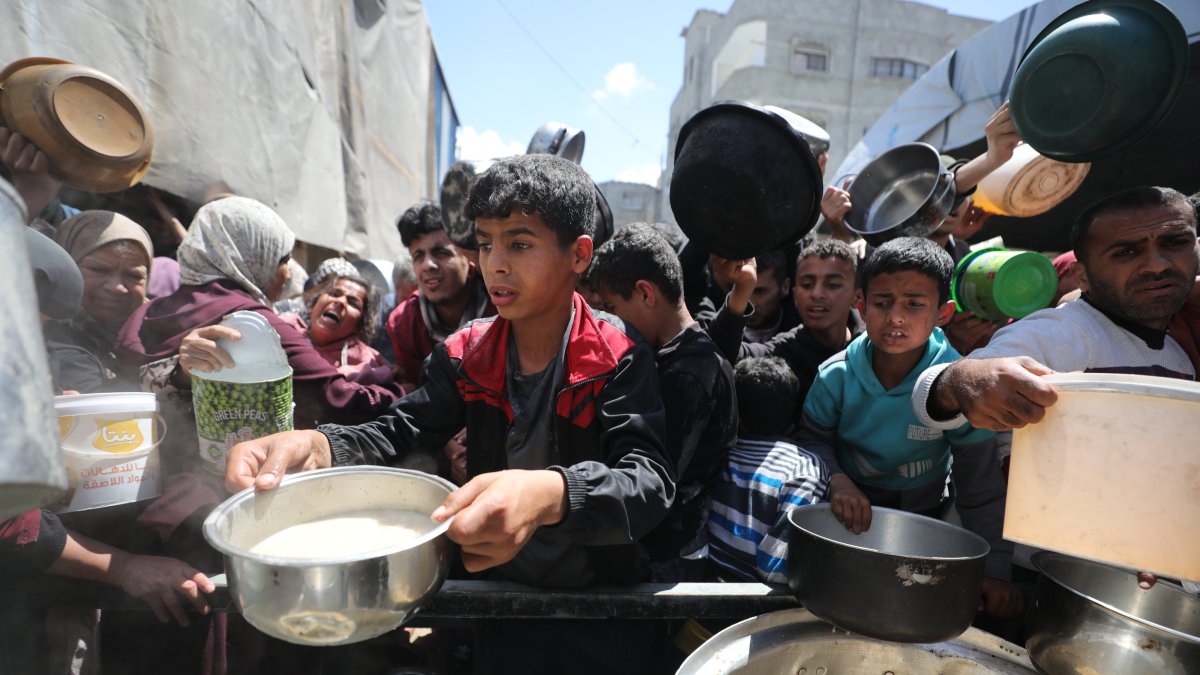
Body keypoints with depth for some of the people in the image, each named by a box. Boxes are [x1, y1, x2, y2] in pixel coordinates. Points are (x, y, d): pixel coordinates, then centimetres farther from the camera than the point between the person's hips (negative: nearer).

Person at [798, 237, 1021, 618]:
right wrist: (836, 478, -24)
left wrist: (995, 571, -15)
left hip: (924, 514, 0)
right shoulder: (836, 375, -16)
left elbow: (980, 488, -13)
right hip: (851, 513, 1)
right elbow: (814, 439, -3)